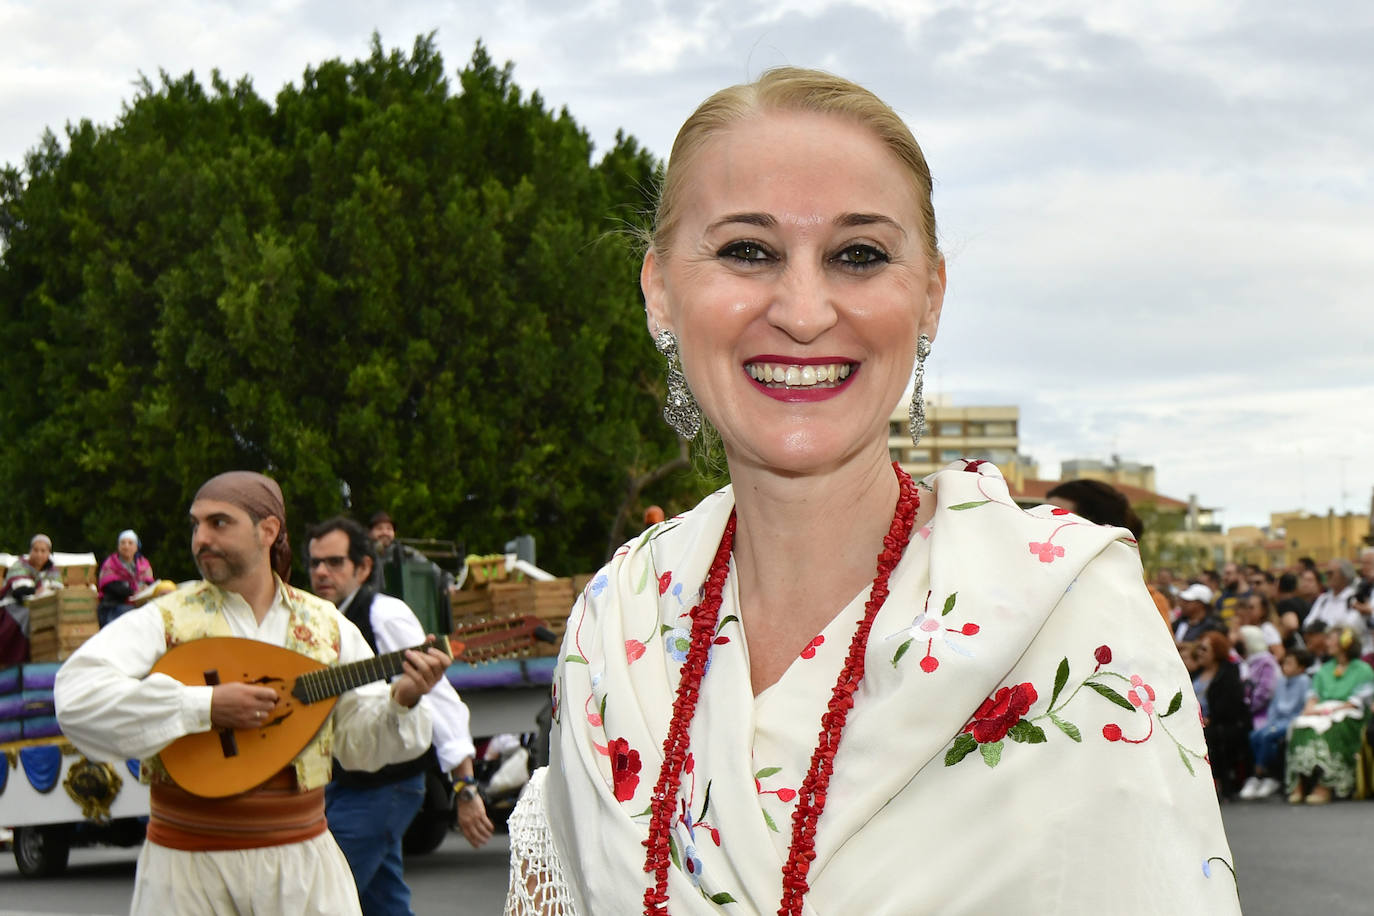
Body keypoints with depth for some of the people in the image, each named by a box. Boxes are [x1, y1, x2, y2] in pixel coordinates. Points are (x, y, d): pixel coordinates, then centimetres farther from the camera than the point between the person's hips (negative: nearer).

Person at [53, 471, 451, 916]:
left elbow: (359, 744, 8)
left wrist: (402, 700, -13)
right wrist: (204, 706, -25)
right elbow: (75, 697, -20)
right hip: (189, 862, -2)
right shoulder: (167, 620, -6)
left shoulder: (328, 625, 6)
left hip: (301, 858, 2)